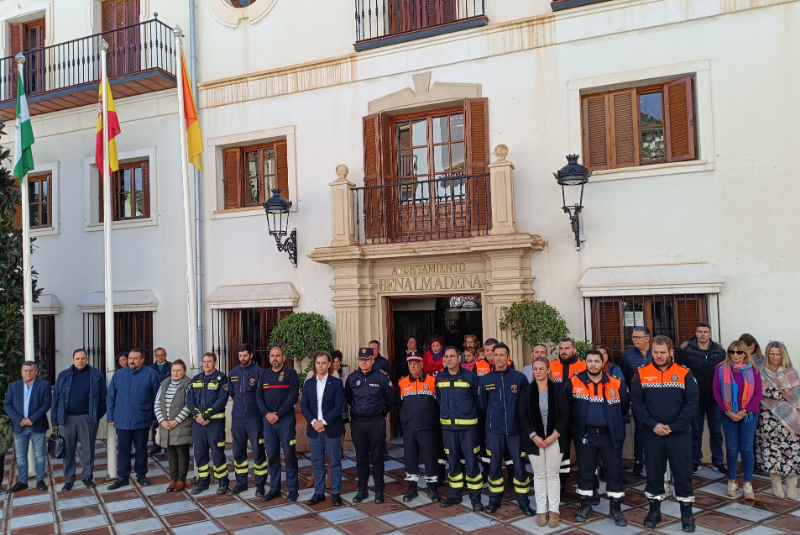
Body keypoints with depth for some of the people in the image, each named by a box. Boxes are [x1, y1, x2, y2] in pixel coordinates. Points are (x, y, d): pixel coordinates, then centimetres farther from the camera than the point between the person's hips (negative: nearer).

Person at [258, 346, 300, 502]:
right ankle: (274, 488, 19)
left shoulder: (290, 372, -3)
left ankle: (293, 489, 7)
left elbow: (293, 396, -10)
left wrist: (278, 413, -13)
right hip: (268, 419, 5)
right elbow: (259, 396, 9)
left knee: (289, 453, -3)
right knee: (272, 454, 8)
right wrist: (267, 413, -7)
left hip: (286, 419, -5)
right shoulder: (264, 374, 12)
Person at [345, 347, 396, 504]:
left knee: (377, 458, 5)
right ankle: (362, 490, 21)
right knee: (361, 458, 11)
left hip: (377, 423, -2)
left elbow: (390, 399, 4)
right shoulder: (352, 378, 0)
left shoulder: (381, 378, -6)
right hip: (357, 423, 2)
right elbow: (347, 398, 16)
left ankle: (379, 491, 14)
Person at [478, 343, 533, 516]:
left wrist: (518, 417, 4)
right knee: (494, 465, 10)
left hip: (515, 428, -1)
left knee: (519, 465, 4)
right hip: (494, 430, 1)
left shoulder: (519, 377, -6)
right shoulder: (485, 380, -1)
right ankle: (494, 499, 24)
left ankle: (523, 500, 18)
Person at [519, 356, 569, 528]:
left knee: (553, 474, 5)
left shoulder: (558, 389, -2)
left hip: (554, 439, -1)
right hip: (534, 439, 1)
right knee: (539, 475, 7)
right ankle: (541, 510, 16)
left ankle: (554, 510, 15)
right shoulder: (526, 391, 1)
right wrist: (534, 436, -12)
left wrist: (554, 435, -13)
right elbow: (522, 417, -1)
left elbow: (565, 415, -3)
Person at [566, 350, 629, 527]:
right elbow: (567, 406, 6)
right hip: (584, 435, 0)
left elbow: (624, 408, 9)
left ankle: (615, 508, 21)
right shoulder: (574, 382, -7)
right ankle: (585, 505, 26)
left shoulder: (616, 384, -6)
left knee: (614, 472, 7)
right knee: (585, 471, 11)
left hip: (610, 436, 0)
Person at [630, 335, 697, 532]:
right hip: (652, 433, 1)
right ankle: (654, 510, 25)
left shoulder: (684, 374, -4)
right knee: (653, 471, 11)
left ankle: (687, 513, 20)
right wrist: (653, 424, -14)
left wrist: (673, 426, -14)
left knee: (683, 473, 6)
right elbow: (636, 401, -5)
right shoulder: (641, 374, -2)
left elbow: (692, 402, -8)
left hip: (679, 433, -1)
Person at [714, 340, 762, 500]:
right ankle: (732, 481, 19)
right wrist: (727, 411, -11)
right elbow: (716, 391, -3)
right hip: (728, 415, 0)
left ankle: (748, 484, 12)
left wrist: (745, 411, -12)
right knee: (731, 448, 7)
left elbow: (758, 394, -3)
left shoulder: (753, 370, -1)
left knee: (747, 449, 2)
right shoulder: (721, 369, -1)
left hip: (749, 415, 0)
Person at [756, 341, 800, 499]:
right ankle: (776, 485, 12)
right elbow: (762, 392, -10)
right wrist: (784, 391, -9)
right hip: (769, 418, -1)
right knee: (772, 451, -1)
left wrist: (774, 391, -10)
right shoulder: (761, 373, 4)